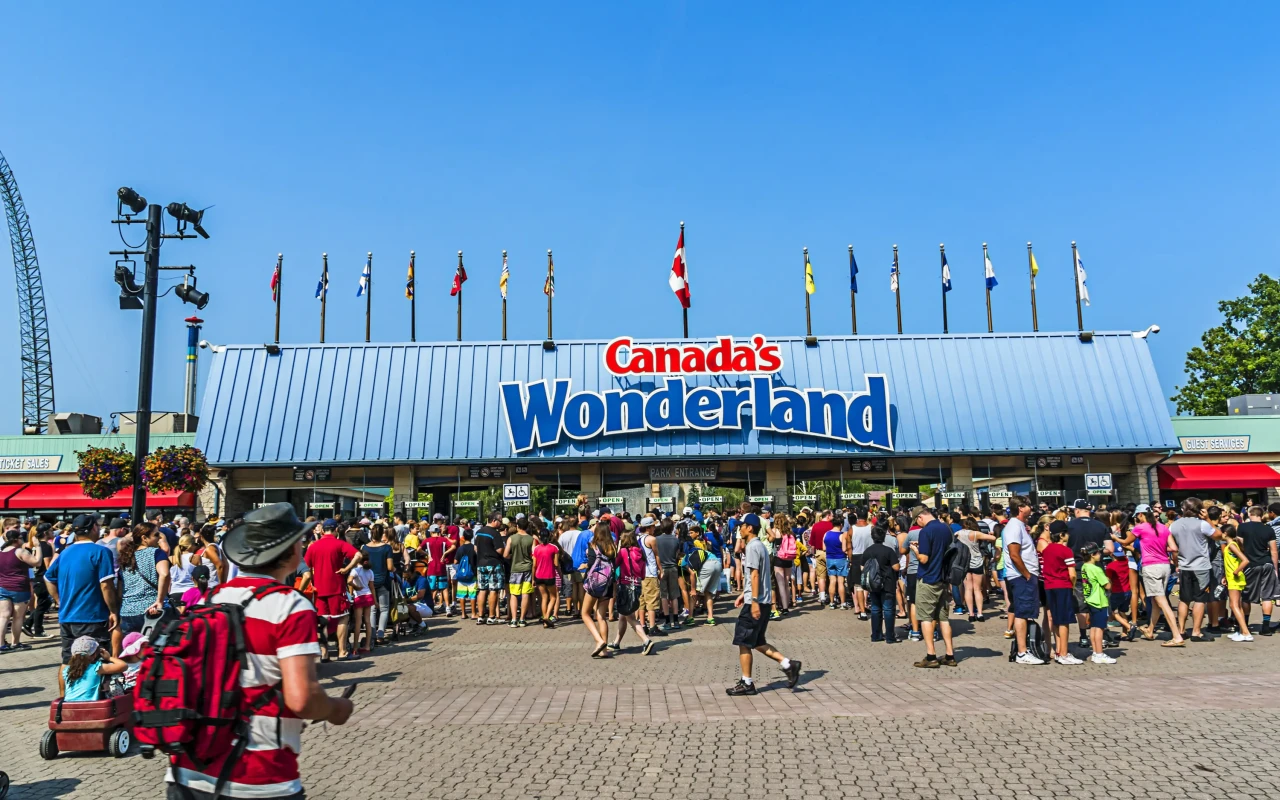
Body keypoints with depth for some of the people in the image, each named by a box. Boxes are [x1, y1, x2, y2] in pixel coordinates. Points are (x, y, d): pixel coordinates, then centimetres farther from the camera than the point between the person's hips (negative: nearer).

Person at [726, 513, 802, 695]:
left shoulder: (752, 547, -14)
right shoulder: (760, 545, 16)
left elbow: (754, 575, -21)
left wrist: (754, 601, -23)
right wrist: (744, 594, 24)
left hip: (755, 602, -10)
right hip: (764, 601, 10)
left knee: (743, 642, 0)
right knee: (758, 642, 16)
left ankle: (746, 683, 6)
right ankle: (788, 664, 9)